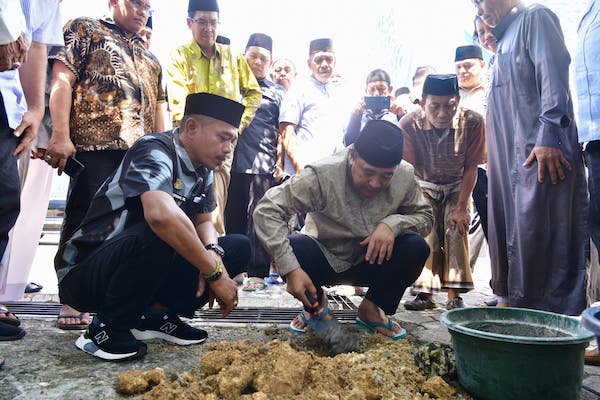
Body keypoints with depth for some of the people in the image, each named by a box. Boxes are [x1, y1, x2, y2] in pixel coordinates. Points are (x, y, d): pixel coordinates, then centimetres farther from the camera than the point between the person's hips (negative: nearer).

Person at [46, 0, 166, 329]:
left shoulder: (149, 57, 28)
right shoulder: (85, 30, 11)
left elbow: (158, 107, 23)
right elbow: (61, 81, -1)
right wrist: (61, 135, -13)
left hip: (141, 152, 6)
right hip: (94, 144, -5)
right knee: (84, 219, -5)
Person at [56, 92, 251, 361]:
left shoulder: (203, 171, 3)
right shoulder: (154, 150, -22)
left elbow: (203, 221, 10)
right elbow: (160, 214, -41)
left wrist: (212, 252, -15)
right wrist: (215, 273, -34)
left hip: (149, 268, 8)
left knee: (238, 248, -2)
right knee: (157, 235, -38)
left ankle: (156, 316, 0)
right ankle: (108, 328, -14)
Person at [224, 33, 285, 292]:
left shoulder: (277, 93, 14)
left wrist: (280, 161, 0)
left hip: (263, 164, -2)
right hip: (233, 161, 2)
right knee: (233, 217, 5)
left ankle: (257, 272, 2)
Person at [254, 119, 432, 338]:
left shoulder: (405, 176, -18)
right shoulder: (322, 175, -29)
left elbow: (425, 216, -4)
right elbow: (266, 210, -31)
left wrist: (392, 223, -27)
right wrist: (291, 269, -39)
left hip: (371, 263, 3)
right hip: (324, 261, -2)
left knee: (416, 247, -24)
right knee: (295, 246, -33)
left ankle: (371, 309, 1)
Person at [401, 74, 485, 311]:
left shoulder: (472, 122, -25)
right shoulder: (408, 125, -27)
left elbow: (471, 168, -15)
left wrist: (461, 207, -16)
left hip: (457, 186, 0)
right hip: (424, 187, 0)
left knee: (457, 228, -17)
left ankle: (454, 295, -11)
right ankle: (425, 293, -9)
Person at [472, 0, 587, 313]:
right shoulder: (504, 40, 27)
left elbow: (553, 75, -12)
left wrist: (549, 136, -21)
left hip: (539, 148, -9)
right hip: (509, 152, 9)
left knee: (536, 229, -11)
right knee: (506, 225, 8)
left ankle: (554, 307, -4)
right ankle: (510, 298, 17)